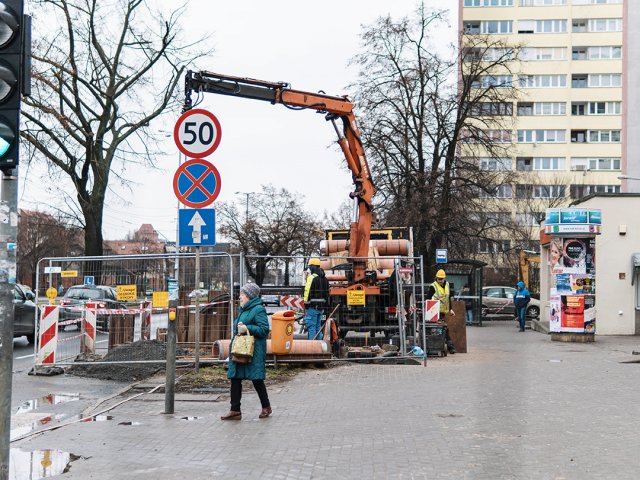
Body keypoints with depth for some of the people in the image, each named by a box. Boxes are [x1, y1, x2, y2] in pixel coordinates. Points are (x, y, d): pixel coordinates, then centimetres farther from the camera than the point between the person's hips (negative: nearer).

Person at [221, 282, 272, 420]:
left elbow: (264, 329, -18)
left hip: (253, 353, -9)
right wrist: (239, 329, 11)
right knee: (235, 379, 4)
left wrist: (247, 328, -22)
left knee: (257, 380, 1)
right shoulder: (243, 310, 17)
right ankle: (235, 410, 8)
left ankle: (266, 407, 19)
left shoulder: (258, 310, -11)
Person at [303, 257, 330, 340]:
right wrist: (324, 307, 22)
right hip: (321, 307, 8)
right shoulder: (324, 279, 15)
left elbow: (308, 293, -16)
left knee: (311, 327, -4)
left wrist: (306, 307, -12)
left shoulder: (312, 278, -12)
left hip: (313, 306, -8)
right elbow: (327, 294, 18)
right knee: (318, 327, 15)